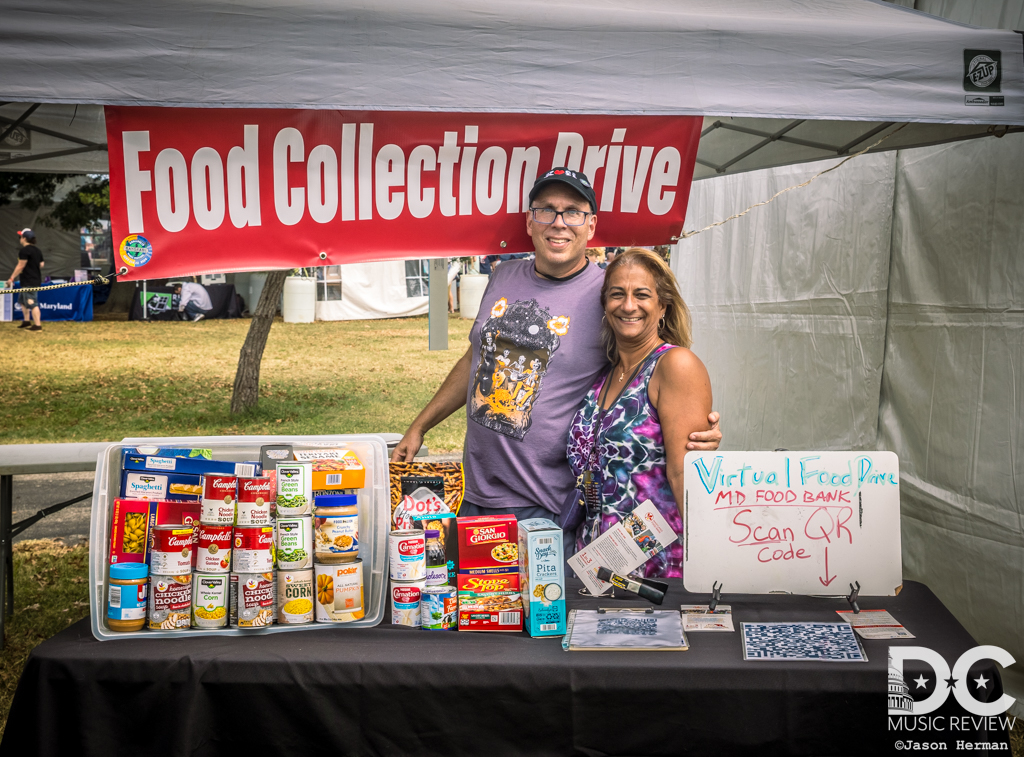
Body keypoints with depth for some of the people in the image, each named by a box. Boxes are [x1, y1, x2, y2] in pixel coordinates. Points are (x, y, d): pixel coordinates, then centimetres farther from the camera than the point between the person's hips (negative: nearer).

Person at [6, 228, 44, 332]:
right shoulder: (37, 250, 11)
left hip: (29, 282, -10)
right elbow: (41, 265, 16)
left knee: (32, 303, -10)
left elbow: (20, 266, -17)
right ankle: (26, 321, 26)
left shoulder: (24, 250, -15)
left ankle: (37, 325, -12)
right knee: (22, 300, 22)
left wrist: (11, 278, -12)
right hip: (36, 280, 10)